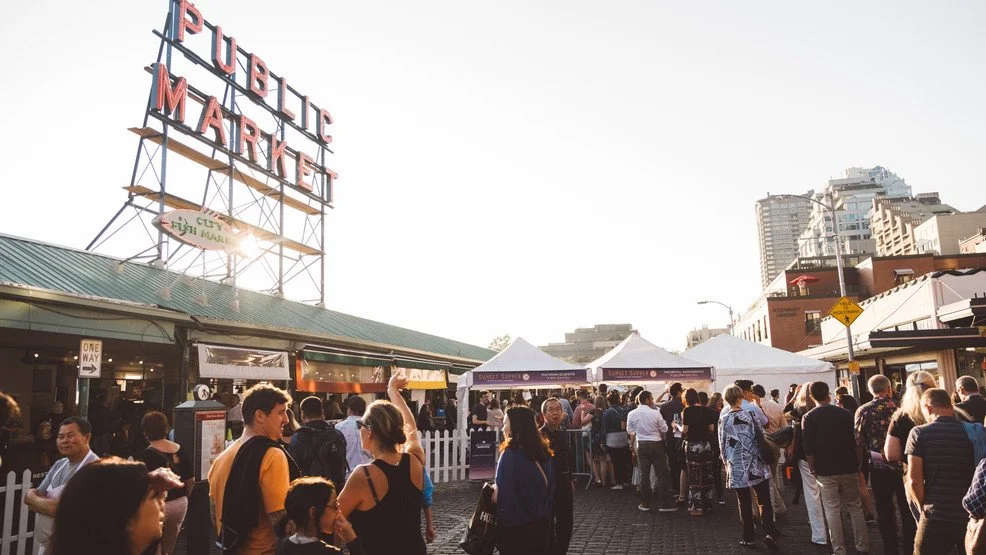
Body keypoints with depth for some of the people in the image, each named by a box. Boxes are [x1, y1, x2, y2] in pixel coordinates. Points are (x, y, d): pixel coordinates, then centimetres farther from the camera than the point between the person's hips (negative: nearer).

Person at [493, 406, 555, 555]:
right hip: (542, 523, 6)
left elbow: (499, 497, -19)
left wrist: (489, 490, 1)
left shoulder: (510, 455, -20)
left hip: (515, 528, -6)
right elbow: (549, 489, 10)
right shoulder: (544, 452, 0)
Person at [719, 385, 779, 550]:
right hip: (756, 466, -1)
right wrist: (765, 455, 21)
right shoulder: (751, 415, -4)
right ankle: (769, 533, -7)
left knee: (745, 504, 9)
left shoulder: (723, 421, -2)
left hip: (737, 468, 1)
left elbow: (723, 445, 2)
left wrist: (726, 463, 16)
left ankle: (748, 538, 13)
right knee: (764, 501, 7)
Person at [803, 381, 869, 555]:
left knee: (832, 511, 4)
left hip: (825, 471, -2)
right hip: (849, 468, 2)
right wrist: (857, 464, 15)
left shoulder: (808, 418, -8)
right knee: (855, 508, 16)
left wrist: (812, 468, 5)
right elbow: (856, 442, 3)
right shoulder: (845, 413, -3)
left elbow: (809, 449, -9)